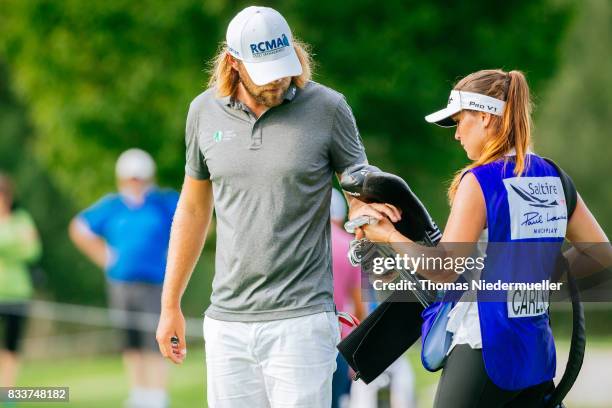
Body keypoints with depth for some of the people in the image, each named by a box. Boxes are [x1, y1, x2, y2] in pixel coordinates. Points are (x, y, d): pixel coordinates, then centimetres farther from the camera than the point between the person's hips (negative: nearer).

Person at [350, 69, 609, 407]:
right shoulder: (553, 178, 8)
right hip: (539, 352, 7)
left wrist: (387, 235, -5)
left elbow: (444, 270, -17)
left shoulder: (479, 181, -12)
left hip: (483, 350, -7)